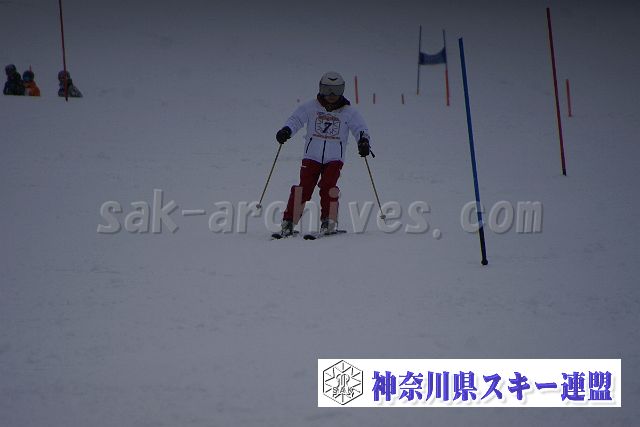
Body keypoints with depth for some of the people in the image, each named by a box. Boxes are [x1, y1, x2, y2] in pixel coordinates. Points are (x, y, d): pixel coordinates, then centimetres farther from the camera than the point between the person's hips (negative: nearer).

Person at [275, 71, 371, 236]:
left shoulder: (348, 112, 4)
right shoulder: (310, 107, 3)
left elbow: (360, 128, 0)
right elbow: (296, 119, -2)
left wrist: (363, 141, -21)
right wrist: (286, 130, -23)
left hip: (334, 158, 0)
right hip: (312, 156, 0)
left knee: (328, 186, -21)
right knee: (304, 188, -10)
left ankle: (329, 222, -11)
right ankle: (288, 222, -5)